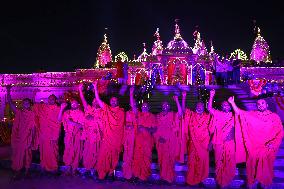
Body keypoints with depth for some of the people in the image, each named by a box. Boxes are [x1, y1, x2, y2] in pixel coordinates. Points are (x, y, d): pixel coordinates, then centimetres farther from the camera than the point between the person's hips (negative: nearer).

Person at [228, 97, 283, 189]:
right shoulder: (251, 115, 0)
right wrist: (232, 102, -17)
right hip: (253, 148, 1)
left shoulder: (275, 117, -3)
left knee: (266, 167, 13)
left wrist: (273, 143, -16)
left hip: (267, 149, -1)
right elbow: (239, 112, -6)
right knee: (252, 166, 11)